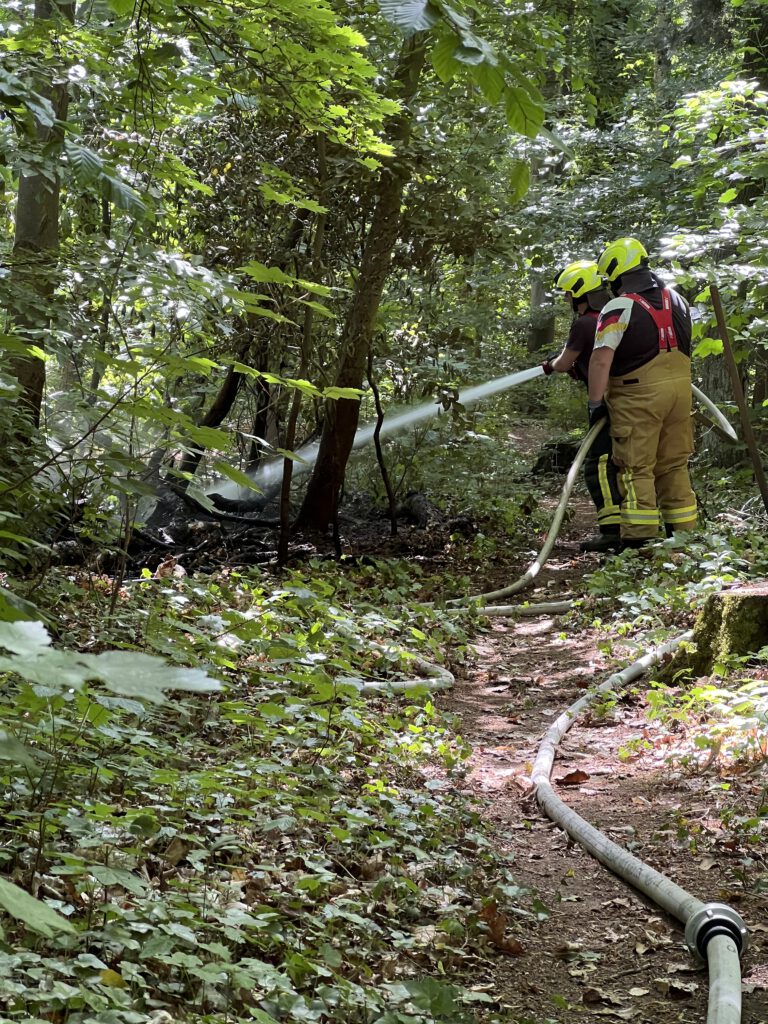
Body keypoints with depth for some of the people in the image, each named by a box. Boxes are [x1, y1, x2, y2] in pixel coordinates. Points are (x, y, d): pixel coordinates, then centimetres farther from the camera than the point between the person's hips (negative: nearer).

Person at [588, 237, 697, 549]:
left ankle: (639, 538, -3)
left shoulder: (618, 308, -12)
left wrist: (595, 401, -15)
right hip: (679, 389, 6)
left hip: (638, 397, -6)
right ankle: (684, 532, 20)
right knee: (674, 465, 15)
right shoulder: (677, 300, 11)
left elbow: (601, 360, -19)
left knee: (636, 468, -1)